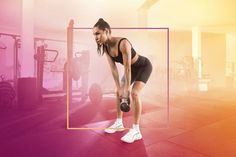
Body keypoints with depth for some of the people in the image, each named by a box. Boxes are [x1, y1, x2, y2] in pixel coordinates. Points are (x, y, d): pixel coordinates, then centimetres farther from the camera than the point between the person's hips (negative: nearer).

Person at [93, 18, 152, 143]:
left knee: (134, 93, -23)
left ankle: (136, 130, -12)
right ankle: (119, 123, 20)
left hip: (144, 66, -8)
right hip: (132, 68, 8)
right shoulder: (105, 47, -12)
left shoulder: (123, 43, -35)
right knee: (118, 92, 6)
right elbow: (113, 68, -10)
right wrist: (119, 88, -11)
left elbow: (127, 68, -32)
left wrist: (127, 89, -26)